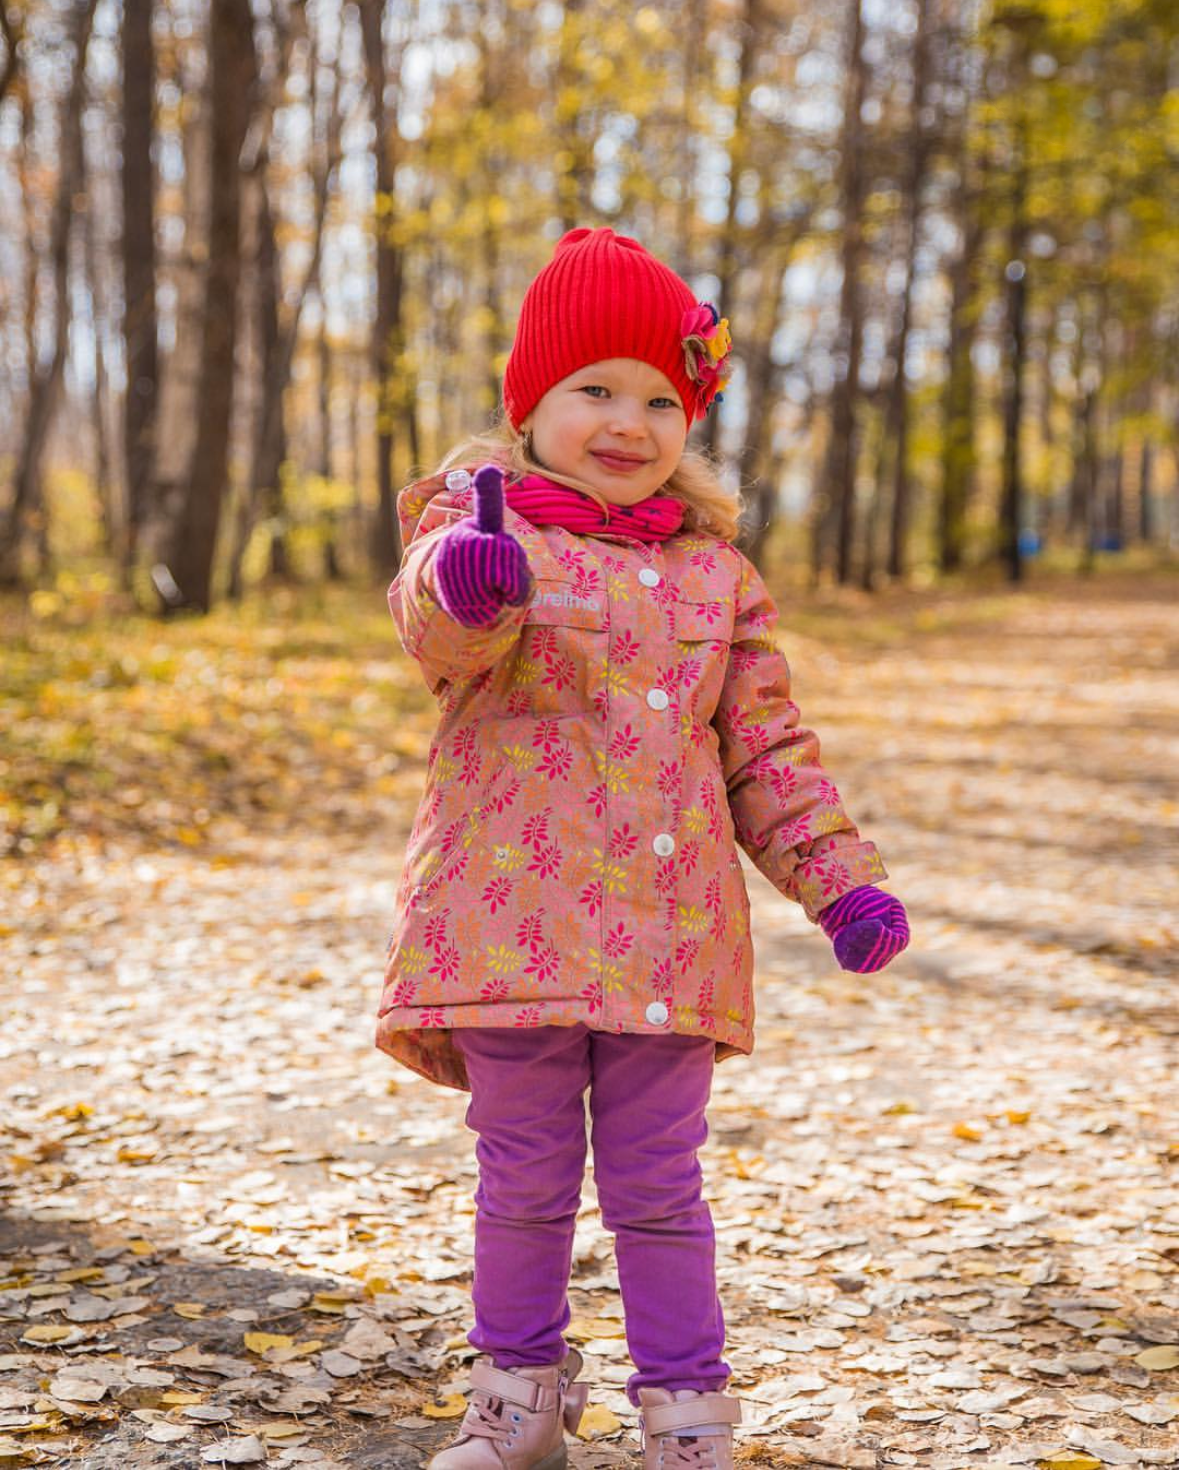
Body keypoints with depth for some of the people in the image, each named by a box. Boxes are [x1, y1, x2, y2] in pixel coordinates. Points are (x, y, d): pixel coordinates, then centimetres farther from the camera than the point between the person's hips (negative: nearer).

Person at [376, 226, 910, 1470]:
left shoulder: (713, 571, 12)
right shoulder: (484, 523, 0)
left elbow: (767, 747, 16)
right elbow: (434, 629, -24)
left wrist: (839, 879, 6)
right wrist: (463, 584, -48)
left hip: (667, 935, 2)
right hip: (512, 917, -2)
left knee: (656, 1184, 7)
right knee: (524, 1178, 9)